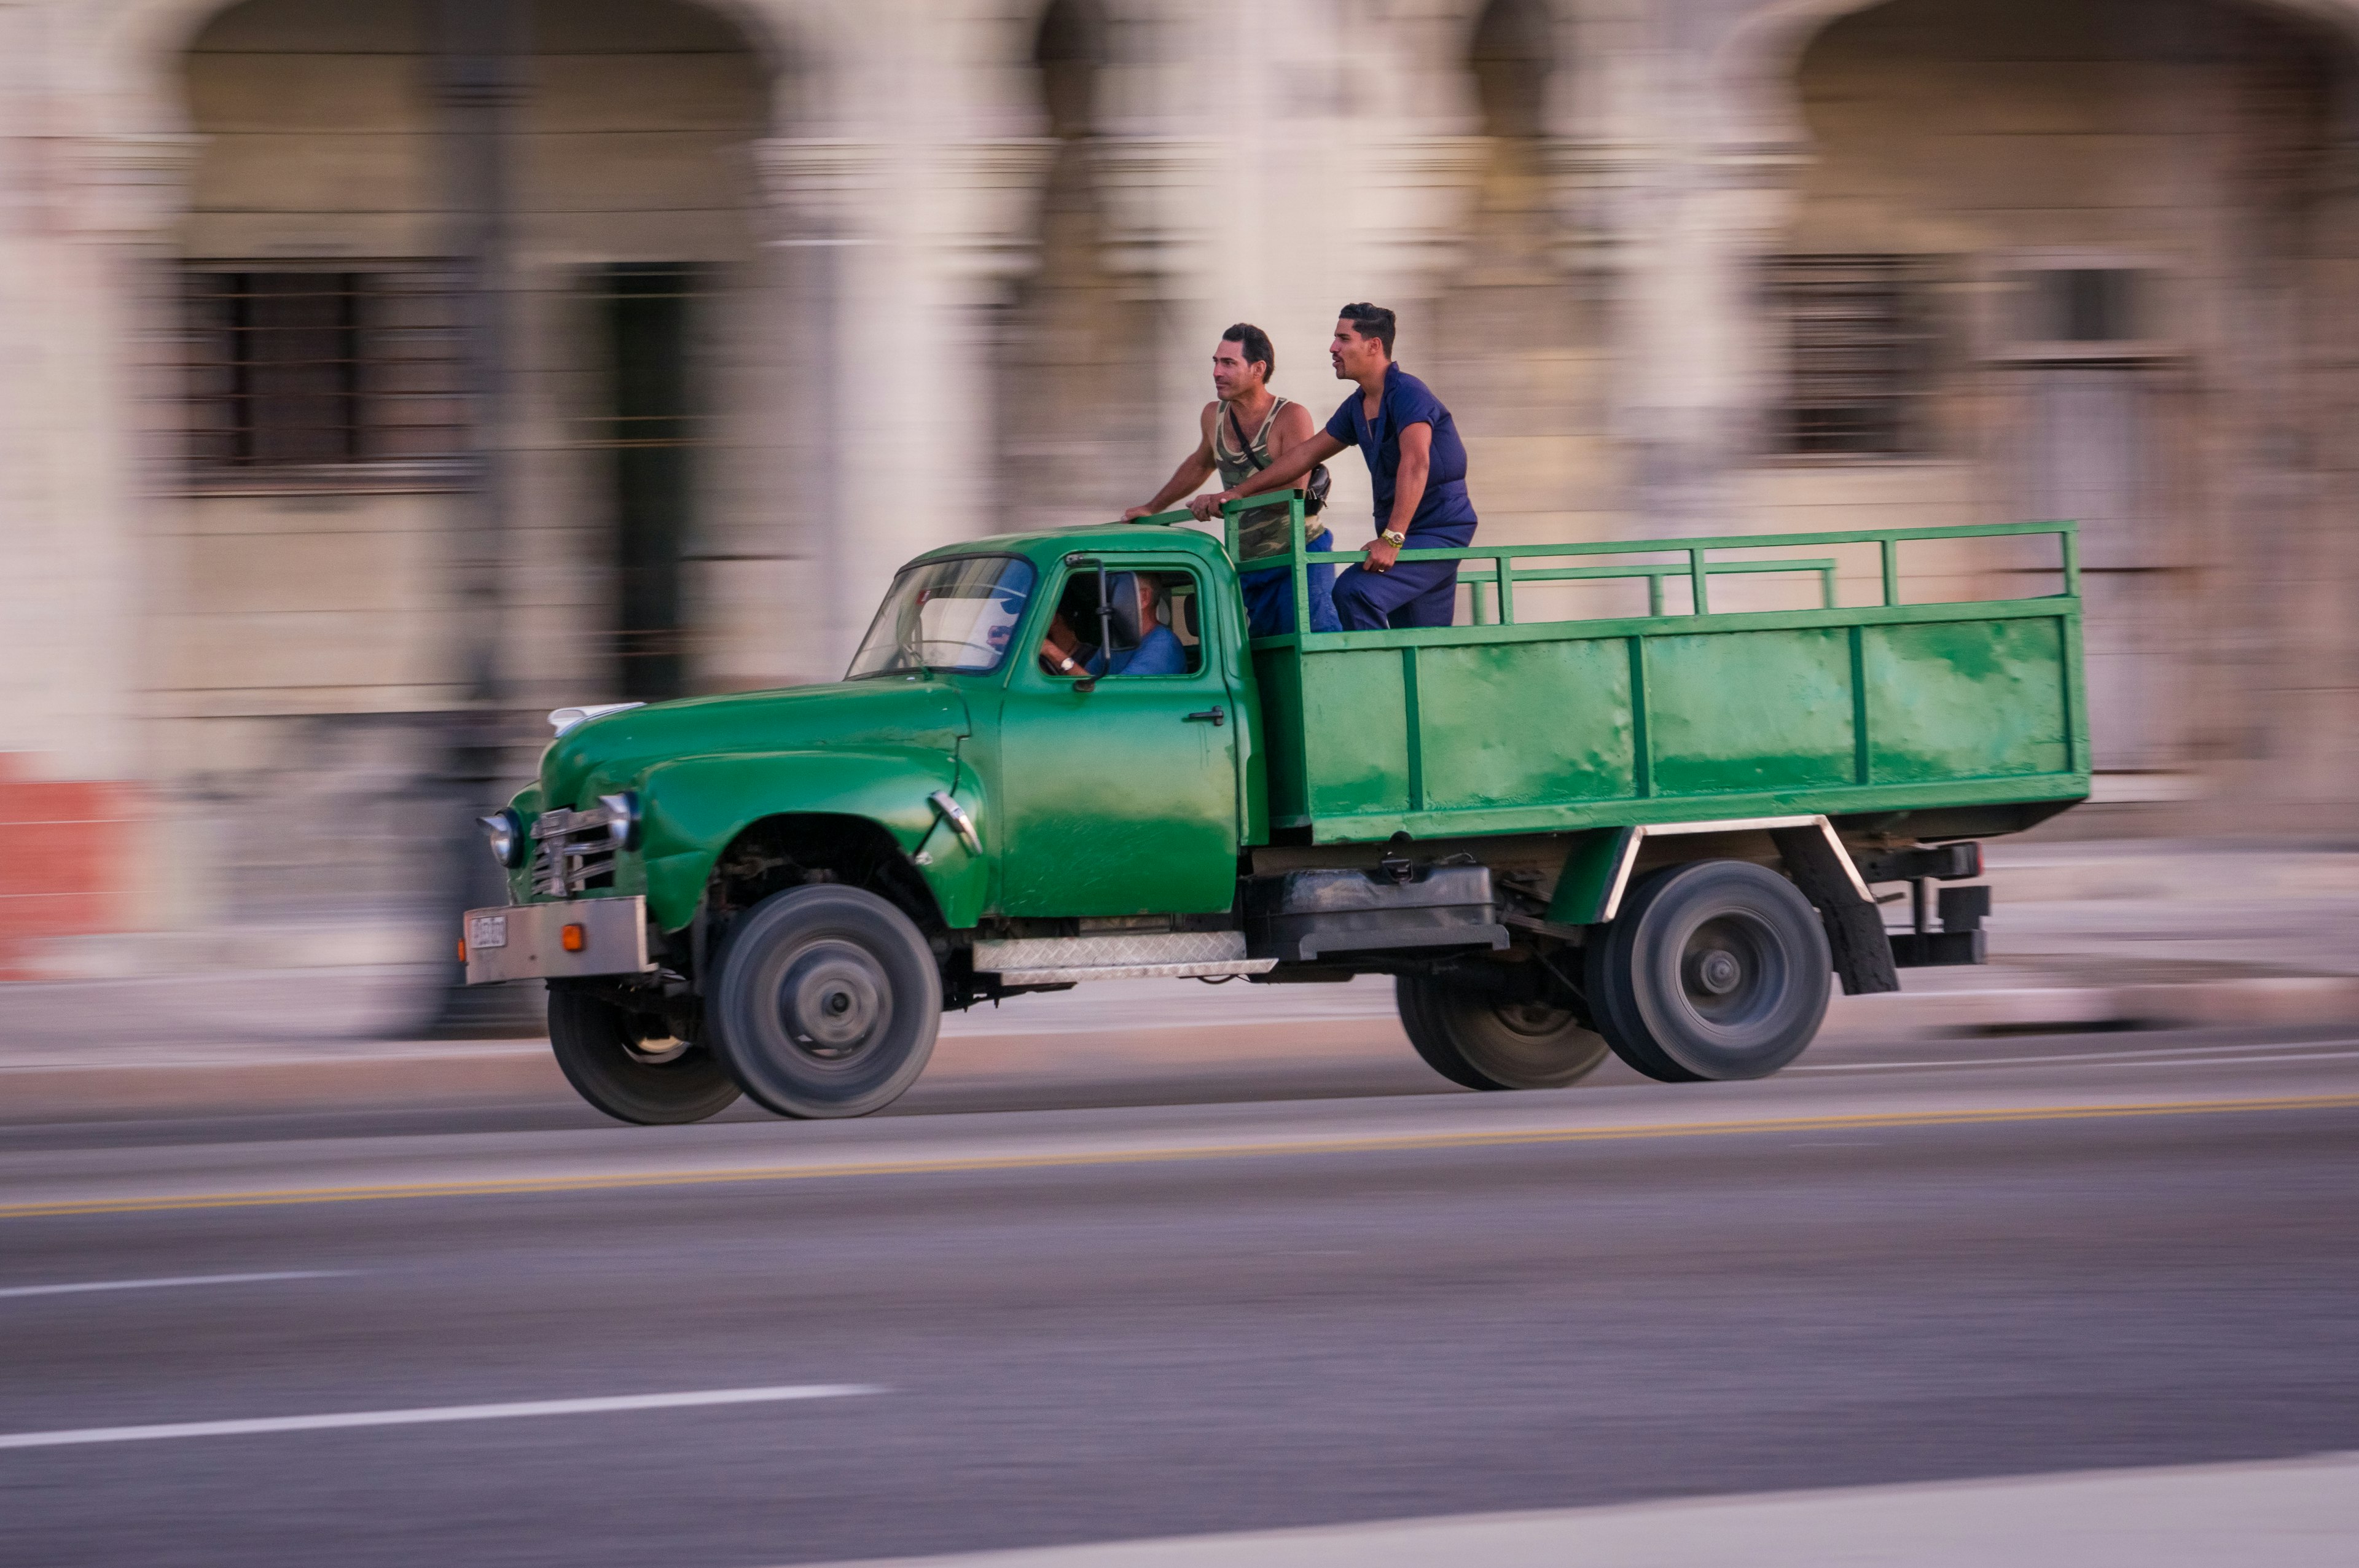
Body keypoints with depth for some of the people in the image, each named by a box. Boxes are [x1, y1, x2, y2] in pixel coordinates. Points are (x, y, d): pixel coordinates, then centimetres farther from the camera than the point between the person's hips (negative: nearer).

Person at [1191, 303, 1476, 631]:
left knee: (1355, 591, -27)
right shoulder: (1357, 407, 13)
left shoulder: (1407, 394, -16)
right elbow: (1305, 455, 21)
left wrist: (1392, 538, -38)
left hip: (1440, 531, -9)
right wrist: (1234, 493, 18)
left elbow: (1416, 464, -30)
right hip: (1408, 534, 9)